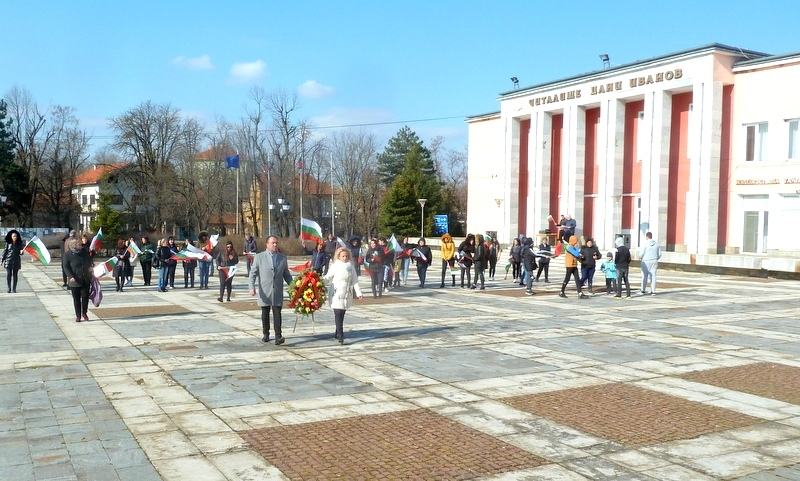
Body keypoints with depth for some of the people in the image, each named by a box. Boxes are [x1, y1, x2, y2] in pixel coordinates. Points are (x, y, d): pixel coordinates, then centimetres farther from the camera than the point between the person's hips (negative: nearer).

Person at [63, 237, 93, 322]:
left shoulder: (84, 251, 4)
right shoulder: (68, 255, -9)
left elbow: (89, 261, 20)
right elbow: (66, 267, -10)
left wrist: (90, 267, 4)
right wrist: (70, 276, -22)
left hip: (85, 279, 3)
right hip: (75, 280, -3)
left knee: (85, 297, 5)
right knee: (76, 298, 4)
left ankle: (84, 313, 23)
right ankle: (78, 316, 13)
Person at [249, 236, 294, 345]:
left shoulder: (283, 258, 9)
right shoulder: (259, 257, 2)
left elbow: (287, 275, 15)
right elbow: (252, 273, 0)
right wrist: (252, 287, -13)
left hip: (278, 292, 1)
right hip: (264, 292, 0)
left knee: (277, 313, -8)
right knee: (265, 314, 10)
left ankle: (278, 336, -13)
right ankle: (266, 334, 26)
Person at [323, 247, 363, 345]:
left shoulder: (351, 266, 6)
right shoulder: (335, 266, -2)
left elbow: (355, 281, 10)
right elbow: (327, 278, 3)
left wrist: (359, 293, 6)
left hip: (347, 295, 3)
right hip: (336, 294, -3)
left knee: (342, 314, 8)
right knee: (338, 314, -11)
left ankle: (338, 333, 22)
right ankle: (340, 336, -15)